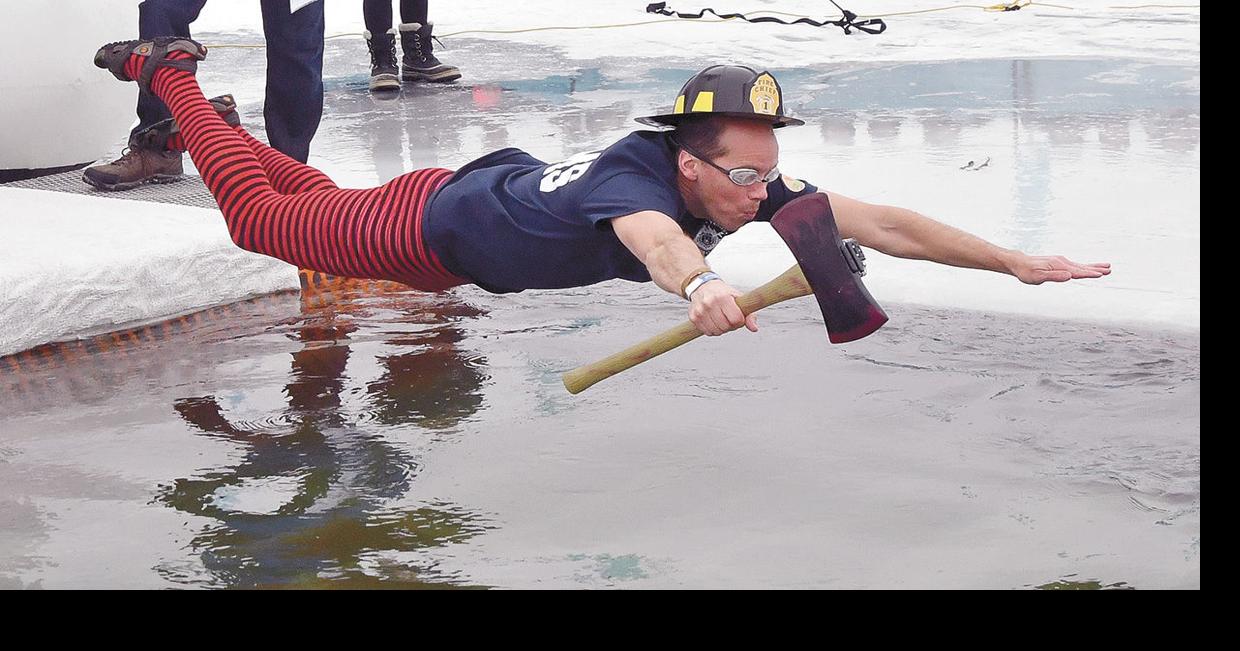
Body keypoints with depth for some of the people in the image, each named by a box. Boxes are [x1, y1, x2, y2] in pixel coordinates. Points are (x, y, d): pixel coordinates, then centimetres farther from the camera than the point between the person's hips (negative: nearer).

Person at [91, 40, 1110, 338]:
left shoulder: (748, 182, -23)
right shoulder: (639, 175, -42)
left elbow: (877, 221, -25)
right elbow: (652, 237, -67)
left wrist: (1013, 260, -32)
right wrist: (699, 284, -89)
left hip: (509, 186, 7)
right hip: (433, 223, -6)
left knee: (331, 205, 33)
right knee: (269, 219, 16)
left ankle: (255, 146, 54)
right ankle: (171, 76, 33)